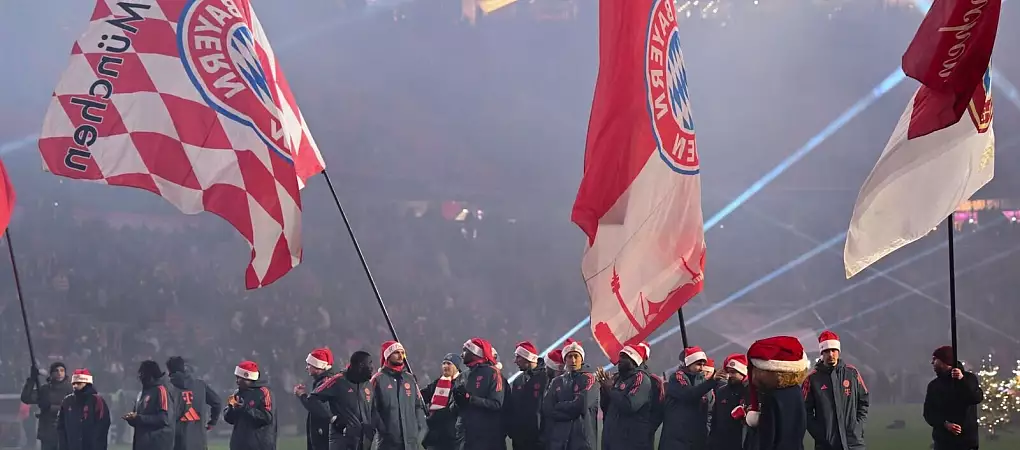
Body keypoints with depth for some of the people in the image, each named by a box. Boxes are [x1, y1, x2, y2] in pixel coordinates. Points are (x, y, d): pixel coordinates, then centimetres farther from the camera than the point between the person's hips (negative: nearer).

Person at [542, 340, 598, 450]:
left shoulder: (589, 379, 4)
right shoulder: (557, 382, 16)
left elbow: (581, 405, -11)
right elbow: (547, 409, 2)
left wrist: (558, 407, 1)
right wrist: (572, 410, -8)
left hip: (583, 440, -4)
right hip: (557, 440, 4)